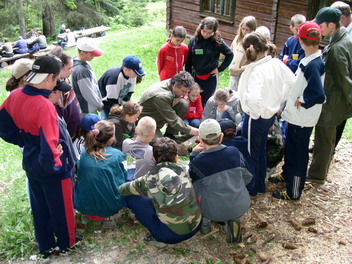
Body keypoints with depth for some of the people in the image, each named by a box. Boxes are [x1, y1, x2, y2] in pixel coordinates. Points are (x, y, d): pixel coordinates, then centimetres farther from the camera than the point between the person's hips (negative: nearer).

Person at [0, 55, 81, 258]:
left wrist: (26, 142, 10)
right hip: (51, 169, -7)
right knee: (61, 206, 18)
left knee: (39, 205, 24)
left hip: (30, 163, 7)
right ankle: (66, 242, 41)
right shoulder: (44, 106, -33)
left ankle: (45, 245, 43)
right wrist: (54, 164, -20)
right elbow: (50, 148, -38)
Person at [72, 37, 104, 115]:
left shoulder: (85, 64, 2)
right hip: (88, 110, -9)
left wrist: (99, 100, 14)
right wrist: (99, 104, -8)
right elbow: (88, 93, -22)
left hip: (92, 107, 9)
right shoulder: (80, 70, -27)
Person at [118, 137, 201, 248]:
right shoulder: (182, 171, -7)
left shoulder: (149, 180, -13)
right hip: (196, 227, 4)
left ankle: (158, 238, 7)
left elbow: (122, 190, 4)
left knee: (131, 198, 4)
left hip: (172, 235, -4)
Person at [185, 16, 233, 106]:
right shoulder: (193, 40, -6)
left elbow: (230, 55, -1)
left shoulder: (217, 41, -12)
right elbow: (189, 60, 0)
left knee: (206, 102, 6)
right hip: (196, 76, 3)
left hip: (211, 77, -2)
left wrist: (220, 69, -4)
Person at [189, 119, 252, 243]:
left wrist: (194, 154, 10)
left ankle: (204, 221, 20)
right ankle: (231, 220, 14)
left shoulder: (197, 161, -13)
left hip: (215, 212, -2)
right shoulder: (235, 152, -5)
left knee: (194, 185, 18)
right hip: (242, 207, 2)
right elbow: (247, 177, 7)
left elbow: (191, 176, 10)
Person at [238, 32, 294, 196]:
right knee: (261, 151, 23)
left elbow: (253, 98, -40)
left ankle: (251, 188, 28)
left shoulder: (256, 70, -27)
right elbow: (291, 82, 7)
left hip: (256, 117, -8)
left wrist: (254, 113, -20)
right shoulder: (276, 63, -4)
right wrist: (278, 101, 10)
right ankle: (260, 185, 39)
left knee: (251, 154, 11)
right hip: (270, 114, 8)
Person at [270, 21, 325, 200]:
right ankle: (287, 174, 49)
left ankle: (293, 192, 21)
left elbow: (319, 96, -31)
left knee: (299, 154, 5)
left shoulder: (313, 65, -26)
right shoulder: (308, 60, 1)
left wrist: (301, 101, -17)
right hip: (294, 115, 9)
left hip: (302, 119, -9)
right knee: (290, 147, 27)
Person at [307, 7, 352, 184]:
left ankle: (317, 175, 21)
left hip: (331, 103, -10)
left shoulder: (337, 48, -27)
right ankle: (321, 170, 37)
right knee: (327, 138, 21)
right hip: (333, 101, 10)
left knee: (323, 138, 5)